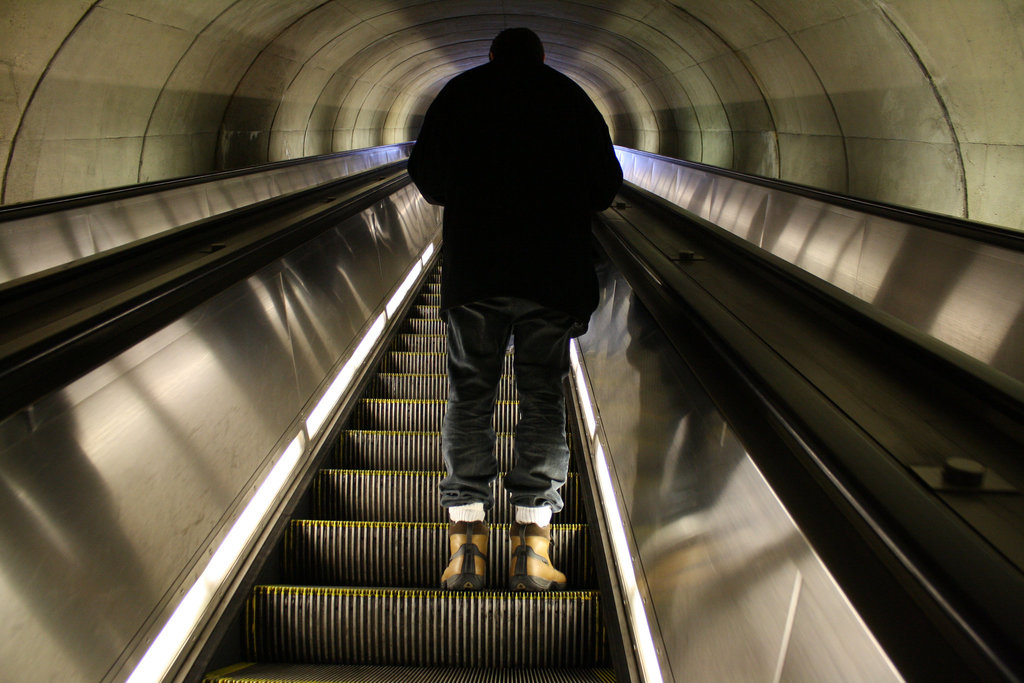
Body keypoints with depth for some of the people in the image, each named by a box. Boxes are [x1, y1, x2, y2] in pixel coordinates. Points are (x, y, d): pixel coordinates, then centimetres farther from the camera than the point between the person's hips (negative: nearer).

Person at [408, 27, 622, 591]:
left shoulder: (459, 92, 12)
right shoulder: (571, 97, 12)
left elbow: (426, 176, 12)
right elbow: (605, 187, 9)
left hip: (473, 269, 0)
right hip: (554, 270, 0)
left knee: (469, 395, 6)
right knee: (543, 397, 4)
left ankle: (466, 543, 2)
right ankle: (532, 546, 2)